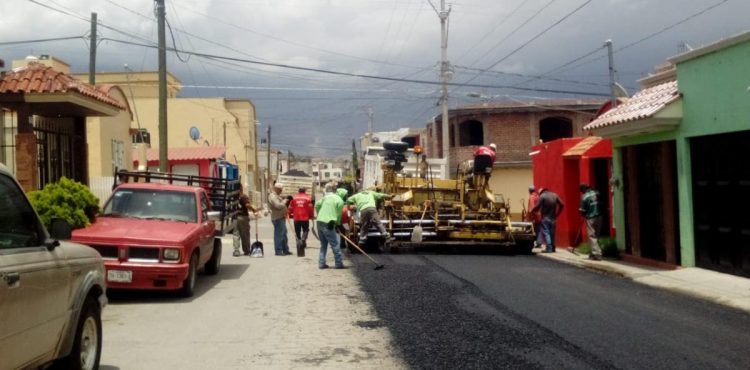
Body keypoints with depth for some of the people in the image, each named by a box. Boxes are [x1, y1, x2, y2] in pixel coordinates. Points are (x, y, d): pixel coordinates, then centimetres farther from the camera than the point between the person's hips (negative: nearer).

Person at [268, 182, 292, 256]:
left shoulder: (277, 195, 19)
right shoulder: (272, 196, -14)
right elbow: (278, 206, -26)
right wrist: (284, 201, -11)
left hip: (281, 217, 11)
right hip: (278, 218, -11)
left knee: (283, 234, 14)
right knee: (279, 234, -7)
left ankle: (285, 250, 21)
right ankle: (278, 251, -3)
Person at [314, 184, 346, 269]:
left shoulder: (326, 197, 13)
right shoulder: (340, 201, -4)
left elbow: (317, 205, 11)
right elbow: (338, 214, -2)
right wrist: (338, 223, 13)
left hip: (319, 221, 7)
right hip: (328, 224, -7)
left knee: (323, 244, 16)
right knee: (335, 244, 0)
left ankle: (321, 263, 14)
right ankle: (338, 263, 2)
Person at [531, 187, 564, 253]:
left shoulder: (542, 196, -7)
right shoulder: (554, 195, 11)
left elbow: (537, 206, -15)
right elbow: (562, 205, 10)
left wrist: (531, 212, 0)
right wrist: (557, 214, 16)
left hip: (545, 218, -6)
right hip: (553, 218, 6)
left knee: (546, 233, -5)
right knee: (552, 233, 12)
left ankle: (549, 248, -12)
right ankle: (552, 248, 16)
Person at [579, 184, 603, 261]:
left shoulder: (585, 197, -11)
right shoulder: (596, 193, 5)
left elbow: (582, 210, -6)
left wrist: (584, 215, 13)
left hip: (590, 218, -6)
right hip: (599, 216, 6)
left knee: (592, 236, 0)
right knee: (596, 235, 16)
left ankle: (597, 254, -5)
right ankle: (594, 253, 25)